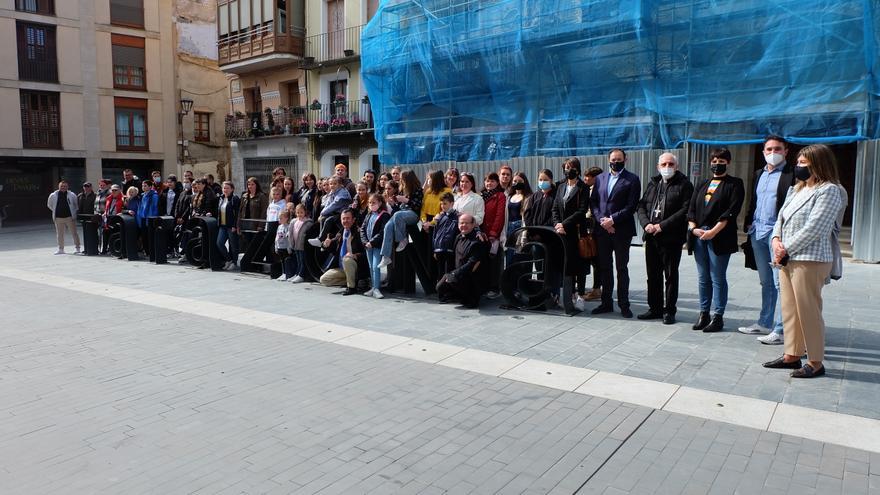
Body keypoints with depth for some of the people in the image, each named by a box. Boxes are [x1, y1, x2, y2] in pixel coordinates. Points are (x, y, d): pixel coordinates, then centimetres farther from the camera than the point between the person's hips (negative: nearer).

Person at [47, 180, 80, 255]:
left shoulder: (72, 195, -1)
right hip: (58, 218, 2)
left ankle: (77, 248, 7)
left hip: (69, 217, -2)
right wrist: (56, 211, 10)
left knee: (74, 233, 0)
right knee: (59, 234, 8)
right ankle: (60, 249, 17)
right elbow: (49, 205, 18)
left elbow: (77, 204, 9)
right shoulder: (53, 195, 3)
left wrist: (74, 212, 2)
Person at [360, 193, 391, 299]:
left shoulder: (384, 215, -8)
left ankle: (376, 289, -7)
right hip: (368, 246, 7)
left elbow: (382, 232, -16)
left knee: (376, 267, -11)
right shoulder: (368, 216, 14)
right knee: (371, 267, 11)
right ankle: (372, 288, 18)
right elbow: (362, 229, 11)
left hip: (378, 246, -7)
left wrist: (372, 242, -18)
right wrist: (365, 242, -4)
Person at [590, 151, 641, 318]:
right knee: (604, 267, 9)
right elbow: (593, 202, 9)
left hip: (621, 230, -4)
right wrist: (601, 220, -6)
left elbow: (631, 206, -9)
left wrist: (612, 220, -14)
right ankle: (606, 302, 18)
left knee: (622, 268, 1)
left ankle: (623, 304, 9)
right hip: (602, 229, 4)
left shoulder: (632, 179, -1)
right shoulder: (600, 178, 13)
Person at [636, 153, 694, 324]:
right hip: (651, 237, 6)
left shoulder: (684, 185, -3)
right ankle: (655, 308, 23)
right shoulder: (653, 183, 15)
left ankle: (669, 311, 12)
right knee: (653, 275, 12)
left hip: (671, 238, -6)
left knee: (671, 275, 2)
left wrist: (662, 226, -17)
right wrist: (646, 224, -6)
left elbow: (685, 210, -13)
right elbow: (641, 206, 12)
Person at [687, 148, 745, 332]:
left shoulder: (734, 184, 3)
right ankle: (703, 314, 15)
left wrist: (714, 231, -16)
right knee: (703, 279, 9)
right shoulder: (702, 185, 20)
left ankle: (718, 317, 4)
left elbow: (732, 210, -9)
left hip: (719, 237, -5)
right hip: (699, 235, 5)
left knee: (718, 279, -3)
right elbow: (691, 209, 14)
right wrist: (693, 228, -3)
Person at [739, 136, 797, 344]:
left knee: (779, 282, -5)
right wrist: (748, 224, 13)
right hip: (758, 232, 7)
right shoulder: (759, 174, 17)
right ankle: (765, 323, 23)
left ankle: (781, 330, -1)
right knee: (766, 282, 14)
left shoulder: (791, 174, -4)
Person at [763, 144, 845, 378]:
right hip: (786, 260, 8)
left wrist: (786, 249, -13)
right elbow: (781, 219, 16)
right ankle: (792, 355, 21)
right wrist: (776, 240, -3)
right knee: (789, 310, 12)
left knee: (808, 311, -4)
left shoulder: (829, 191, -8)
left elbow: (813, 229, -16)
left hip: (810, 260, -8)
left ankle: (815, 362, 6)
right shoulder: (797, 190, 18)